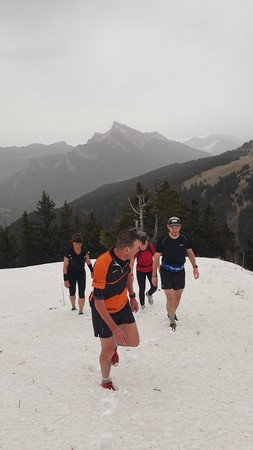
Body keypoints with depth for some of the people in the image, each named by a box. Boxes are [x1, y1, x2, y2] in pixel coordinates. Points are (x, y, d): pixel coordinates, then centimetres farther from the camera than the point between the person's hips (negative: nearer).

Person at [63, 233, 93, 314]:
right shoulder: (68, 252, -25)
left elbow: (88, 261, 2)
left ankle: (81, 310, 4)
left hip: (81, 273, 1)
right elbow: (65, 266, -18)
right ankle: (73, 306, 39)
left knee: (81, 293, -7)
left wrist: (92, 271, 12)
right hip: (71, 274, -1)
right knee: (72, 292, 15)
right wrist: (65, 279, -18)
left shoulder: (85, 250, -17)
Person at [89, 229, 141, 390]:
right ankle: (106, 381, 36)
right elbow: (98, 301, -29)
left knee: (134, 342, 4)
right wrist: (115, 328, -28)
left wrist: (132, 296, 16)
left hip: (123, 306, 6)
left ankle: (114, 344, 38)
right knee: (108, 350, 7)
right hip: (104, 311, -6)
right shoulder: (102, 264, -36)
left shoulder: (127, 257, -15)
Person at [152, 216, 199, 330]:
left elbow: (190, 253, 8)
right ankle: (172, 321, 12)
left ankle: (172, 313, 44)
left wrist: (195, 267, 0)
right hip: (166, 272, -3)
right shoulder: (162, 240, -15)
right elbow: (156, 258, -8)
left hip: (180, 271, 3)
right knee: (170, 298, -9)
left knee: (178, 297, 17)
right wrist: (154, 275, -7)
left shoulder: (185, 239, -8)